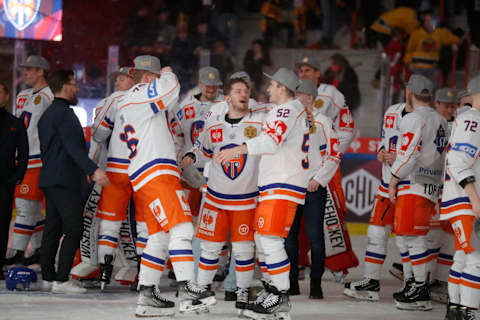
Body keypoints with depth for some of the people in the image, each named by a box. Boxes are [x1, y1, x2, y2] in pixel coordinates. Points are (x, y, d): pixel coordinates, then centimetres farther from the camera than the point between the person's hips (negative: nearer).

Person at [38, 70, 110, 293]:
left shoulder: (47, 115, 18)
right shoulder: (65, 114, -13)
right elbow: (74, 148, -25)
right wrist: (93, 170, -33)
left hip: (49, 180, 10)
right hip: (65, 181, -10)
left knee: (53, 228, 13)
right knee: (74, 229, -9)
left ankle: (48, 277, 16)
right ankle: (61, 280, -14)